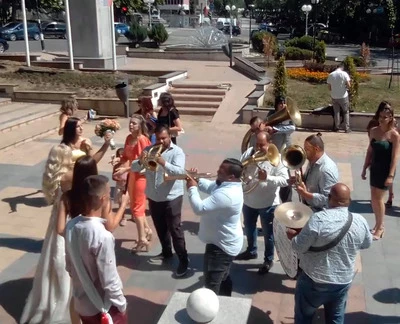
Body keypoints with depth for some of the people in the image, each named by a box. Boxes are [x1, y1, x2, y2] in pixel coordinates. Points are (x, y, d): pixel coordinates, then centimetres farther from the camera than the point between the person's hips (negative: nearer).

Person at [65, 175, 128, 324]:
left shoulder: (71, 226, -8)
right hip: (104, 308, -7)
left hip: (81, 302, 7)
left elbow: (69, 266, 5)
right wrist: (121, 305, -8)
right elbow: (110, 281, -23)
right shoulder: (102, 236, -31)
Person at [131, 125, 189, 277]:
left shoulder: (177, 152, -10)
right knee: (160, 228, 20)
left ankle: (183, 260, 9)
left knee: (175, 229, -1)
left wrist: (163, 163, -38)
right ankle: (166, 252, 39)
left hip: (171, 198, -5)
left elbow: (180, 171, -25)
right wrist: (140, 161, -24)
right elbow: (133, 168, -2)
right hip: (153, 197, 5)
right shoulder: (148, 150, 4)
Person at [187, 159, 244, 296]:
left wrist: (192, 188, -21)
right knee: (223, 278, 27)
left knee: (212, 285, -2)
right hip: (223, 242, 11)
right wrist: (196, 179, -4)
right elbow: (209, 187, 15)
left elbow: (199, 208, -35)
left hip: (221, 245, -11)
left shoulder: (226, 194, -34)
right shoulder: (227, 185, -1)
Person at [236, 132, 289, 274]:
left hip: (268, 203, -5)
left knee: (268, 233, 11)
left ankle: (268, 260, 30)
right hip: (249, 201, 5)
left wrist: (267, 178, -36)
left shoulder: (276, 158, -18)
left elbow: (284, 180, -22)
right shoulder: (249, 153, -5)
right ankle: (251, 251, 49)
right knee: (249, 228, 25)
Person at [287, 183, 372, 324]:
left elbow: (299, 247, -18)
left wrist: (293, 236, 2)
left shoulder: (318, 219, -25)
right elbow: (366, 244, 9)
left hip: (314, 281, -4)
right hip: (343, 281, 4)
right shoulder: (360, 221, -10)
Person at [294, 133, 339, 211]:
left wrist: (305, 194, -29)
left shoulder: (326, 170, -25)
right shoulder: (312, 162, 3)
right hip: (308, 207, 8)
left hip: (320, 213, -8)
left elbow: (327, 199, -28)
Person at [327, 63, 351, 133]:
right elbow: (348, 85, -15)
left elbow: (329, 87, 2)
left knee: (336, 112, 14)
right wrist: (345, 87, 6)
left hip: (334, 97, 2)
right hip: (343, 96, -2)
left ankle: (336, 128, 17)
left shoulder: (330, 75, -2)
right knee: (346, 112, 11)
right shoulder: (344, 74, -11)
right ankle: (347, 128, 10)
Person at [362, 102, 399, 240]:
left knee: (378, 198, 0)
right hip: (374, 168, 6)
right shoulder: (374, 131, 2)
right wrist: (364, 169, 10)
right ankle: (378, 224, 28)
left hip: (385, 170, -6)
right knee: (374, 198, 12)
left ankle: (380, 227, 17)